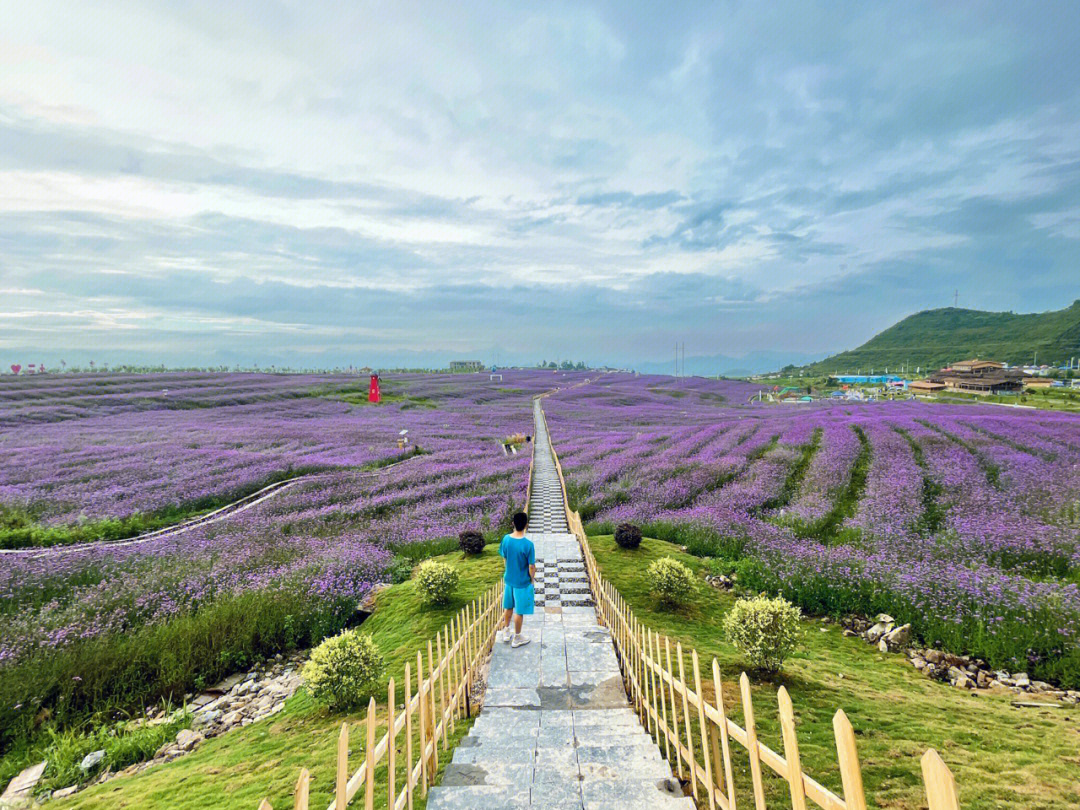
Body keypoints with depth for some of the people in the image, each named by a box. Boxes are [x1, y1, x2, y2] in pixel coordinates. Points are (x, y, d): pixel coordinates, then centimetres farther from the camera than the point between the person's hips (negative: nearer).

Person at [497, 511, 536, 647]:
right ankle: (517, 638, 27)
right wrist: (532, 579, -1)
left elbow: (504, 558, 4)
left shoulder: (506, 539, -11)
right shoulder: (528, 544, -27)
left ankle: (506, 633, 38)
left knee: (508, 607, 23)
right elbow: (531, 567, -19)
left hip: (508, 579, 5)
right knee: (519, 611, 12)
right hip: (522, 582, -5)